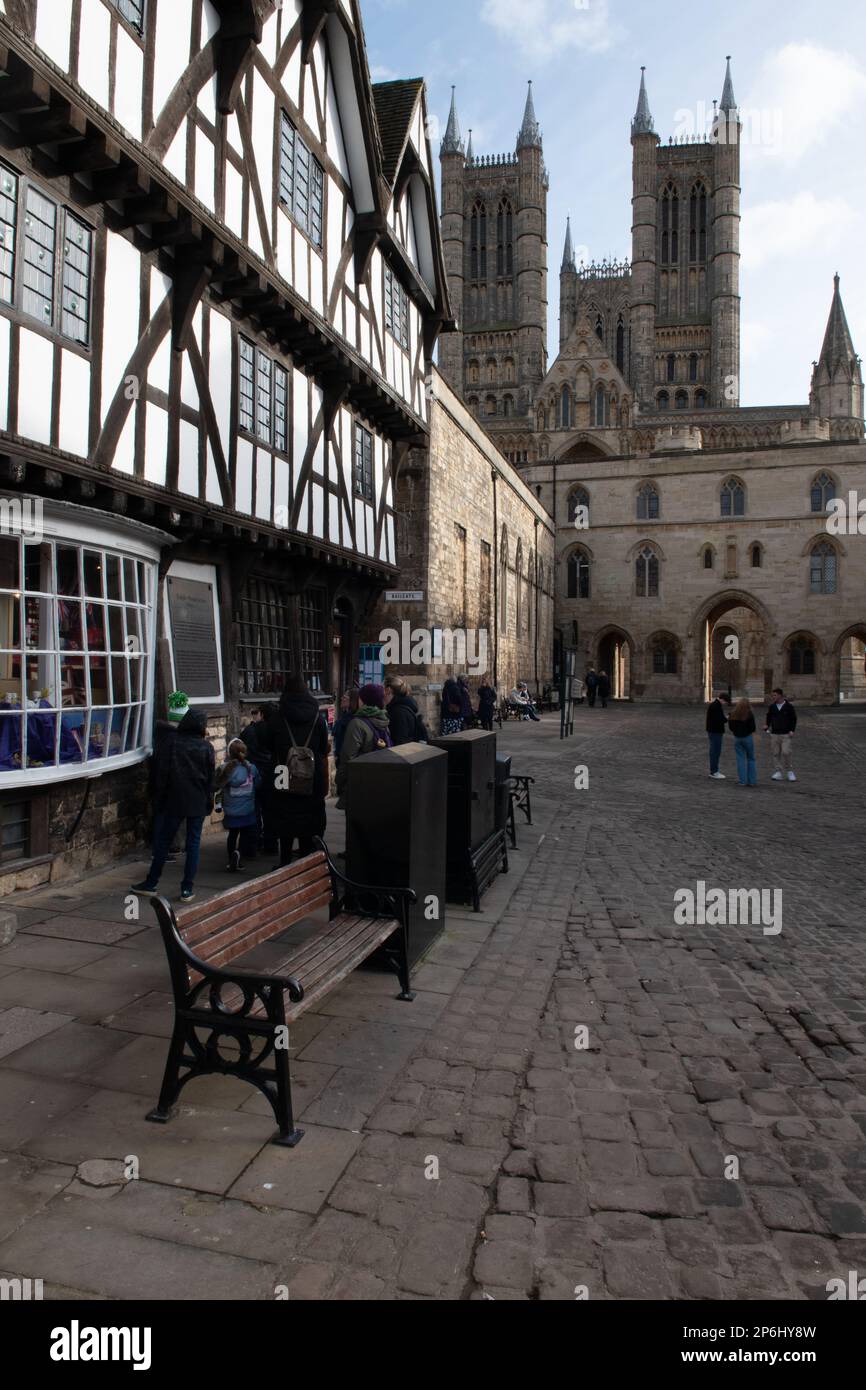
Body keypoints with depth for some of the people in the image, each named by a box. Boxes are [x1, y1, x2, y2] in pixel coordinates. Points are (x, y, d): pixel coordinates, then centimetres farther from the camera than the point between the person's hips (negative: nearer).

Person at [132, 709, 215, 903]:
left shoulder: (168, 744, -4)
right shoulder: (206, 747, -3)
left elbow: (158, 774, -1)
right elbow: (211, 777, 0)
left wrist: (158, 799, 7)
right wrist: (209, 803, 8)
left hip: (172, 801, 0)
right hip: (198, 803, 0)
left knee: (163, 841, 11)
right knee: (193, 843, 5)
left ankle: (151, 883, 19)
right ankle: (187, 889, 5)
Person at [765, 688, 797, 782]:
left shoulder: (789, 706, -2)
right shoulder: (772, 707, 6)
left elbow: (794, 719, 3)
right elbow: (769, 717, 18)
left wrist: (792, 730, -7)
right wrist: (767, 726, 0)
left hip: (786, 734, -3)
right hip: (774, 734, 4)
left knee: (786, 752, -11)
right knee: (776, 754, 2)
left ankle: (789, 771, 6)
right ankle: (779, 772, 8)